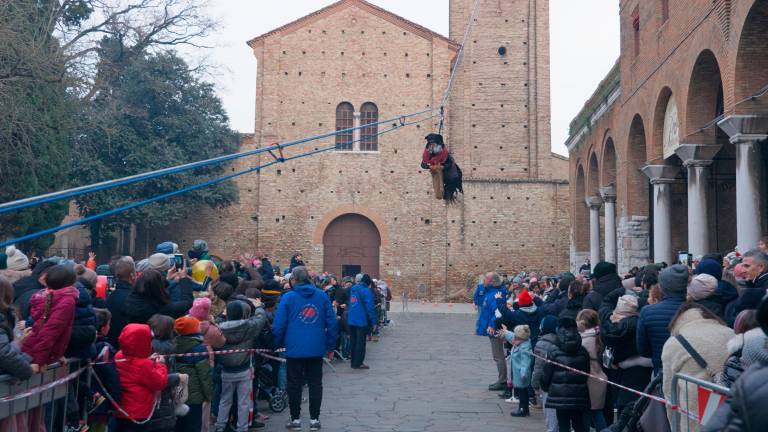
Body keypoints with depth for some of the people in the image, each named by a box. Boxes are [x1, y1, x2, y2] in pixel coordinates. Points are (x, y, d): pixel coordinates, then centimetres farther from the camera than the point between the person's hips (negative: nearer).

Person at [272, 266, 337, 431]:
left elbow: (279, 325, -7)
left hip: (295, 348, -2)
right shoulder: (322, 296, 3)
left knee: (294, 384, 9)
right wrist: (330, 345, 9)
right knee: (315, 383, 10)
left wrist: (277, 344, 5)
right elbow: (331, 321, 2)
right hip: (316, 349, 2)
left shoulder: (288, 297, -4)